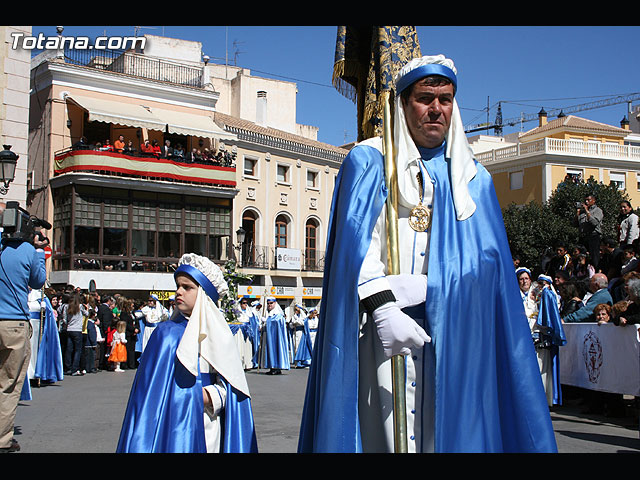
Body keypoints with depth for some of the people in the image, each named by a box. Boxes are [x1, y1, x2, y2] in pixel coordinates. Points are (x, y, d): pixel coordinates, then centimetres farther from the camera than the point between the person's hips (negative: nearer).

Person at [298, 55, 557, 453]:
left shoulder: (474, 178, 18)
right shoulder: (369, 161, 7)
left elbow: (494, 267, 14)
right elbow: (354, 237, -6)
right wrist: (381, 305, -19)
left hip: (458, 336, 3)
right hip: (385, 323, -3)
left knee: (453, 429, 0)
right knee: (390, 431, -7)